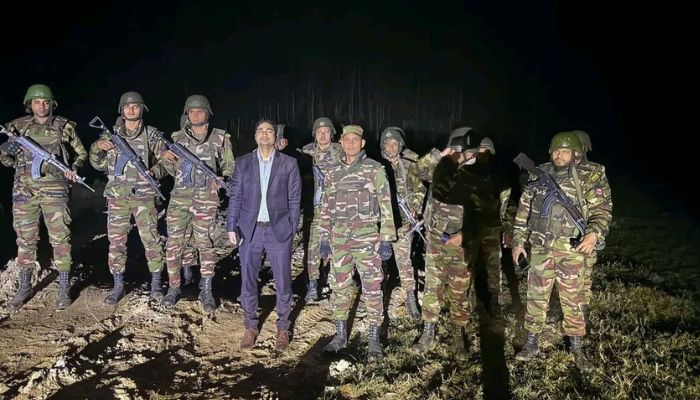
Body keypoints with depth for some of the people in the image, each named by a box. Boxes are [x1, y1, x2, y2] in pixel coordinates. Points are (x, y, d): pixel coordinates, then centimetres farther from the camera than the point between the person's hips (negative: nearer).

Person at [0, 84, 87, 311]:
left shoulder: (64, 127, 2)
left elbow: (81, 153, 10)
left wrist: (74, 168, -8)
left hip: (54, 190, -2)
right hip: (24, 190, 3)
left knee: (60, 238, -1)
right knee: (25, 240, 10)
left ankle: (64, 288, 8)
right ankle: (24, 287, 23)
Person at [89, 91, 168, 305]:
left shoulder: (152, 135, 2)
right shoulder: (110, 134, 8)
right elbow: (98, 164, 12)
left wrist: (154, 172, -17)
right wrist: (97, 147, -7)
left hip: (143, 195, -2)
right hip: (117, 196, 2)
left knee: (151, 239, 1)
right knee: (116, 242, 6)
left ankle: (156, 283, 14)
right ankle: (118, 286, 18)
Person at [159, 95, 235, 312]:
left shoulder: (220, 138, 3)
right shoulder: (177, 137, 10)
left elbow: (229, 167, 8)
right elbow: (174, 170, 18)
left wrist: (220, 181, -11)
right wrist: (165, 158, -2)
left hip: (206, 198, -2)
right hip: (180, 196, 2)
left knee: (205, 244, 2)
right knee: (174, 243, 2)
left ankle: (206, 292, 13)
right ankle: (174, 288, 19)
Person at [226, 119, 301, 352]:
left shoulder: (289, 164, 1)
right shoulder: (243, 163, 5)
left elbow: (294, 199, 2)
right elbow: (235, 197, 5)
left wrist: (292, 228, -2)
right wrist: (231, 226, -1)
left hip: (278, 230, -1)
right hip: (249, 230, 2)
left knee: (282, 282, 5)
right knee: (247, 281, 9)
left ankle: (283, 328, 22)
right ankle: (250, 327, 25)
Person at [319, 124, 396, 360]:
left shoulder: (375, 170, -4)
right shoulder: (333, 174, 9)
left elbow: (386, 206, -5)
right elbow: (326, 208, 14)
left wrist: (386, 240, -8)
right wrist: (324, 239, 10)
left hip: (367, 236, -4)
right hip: (339, 237, 4)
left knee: (372, 288, 1)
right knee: (339, 287, 10)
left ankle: (374, 339, 12)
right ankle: (340, 335, 24)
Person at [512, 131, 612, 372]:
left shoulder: (588, 179, -6)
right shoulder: (538, 175, 2)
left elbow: (602, 211, -6)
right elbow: (523, 210, 8)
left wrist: (594, 234, -25)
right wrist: (518, 241, 7)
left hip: (571, 251, -2)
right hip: (540, 248, 3)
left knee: (572, 300, 7)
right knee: (536, 297, 10)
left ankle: (577, 349, 24)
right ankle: (532, 344, 25)